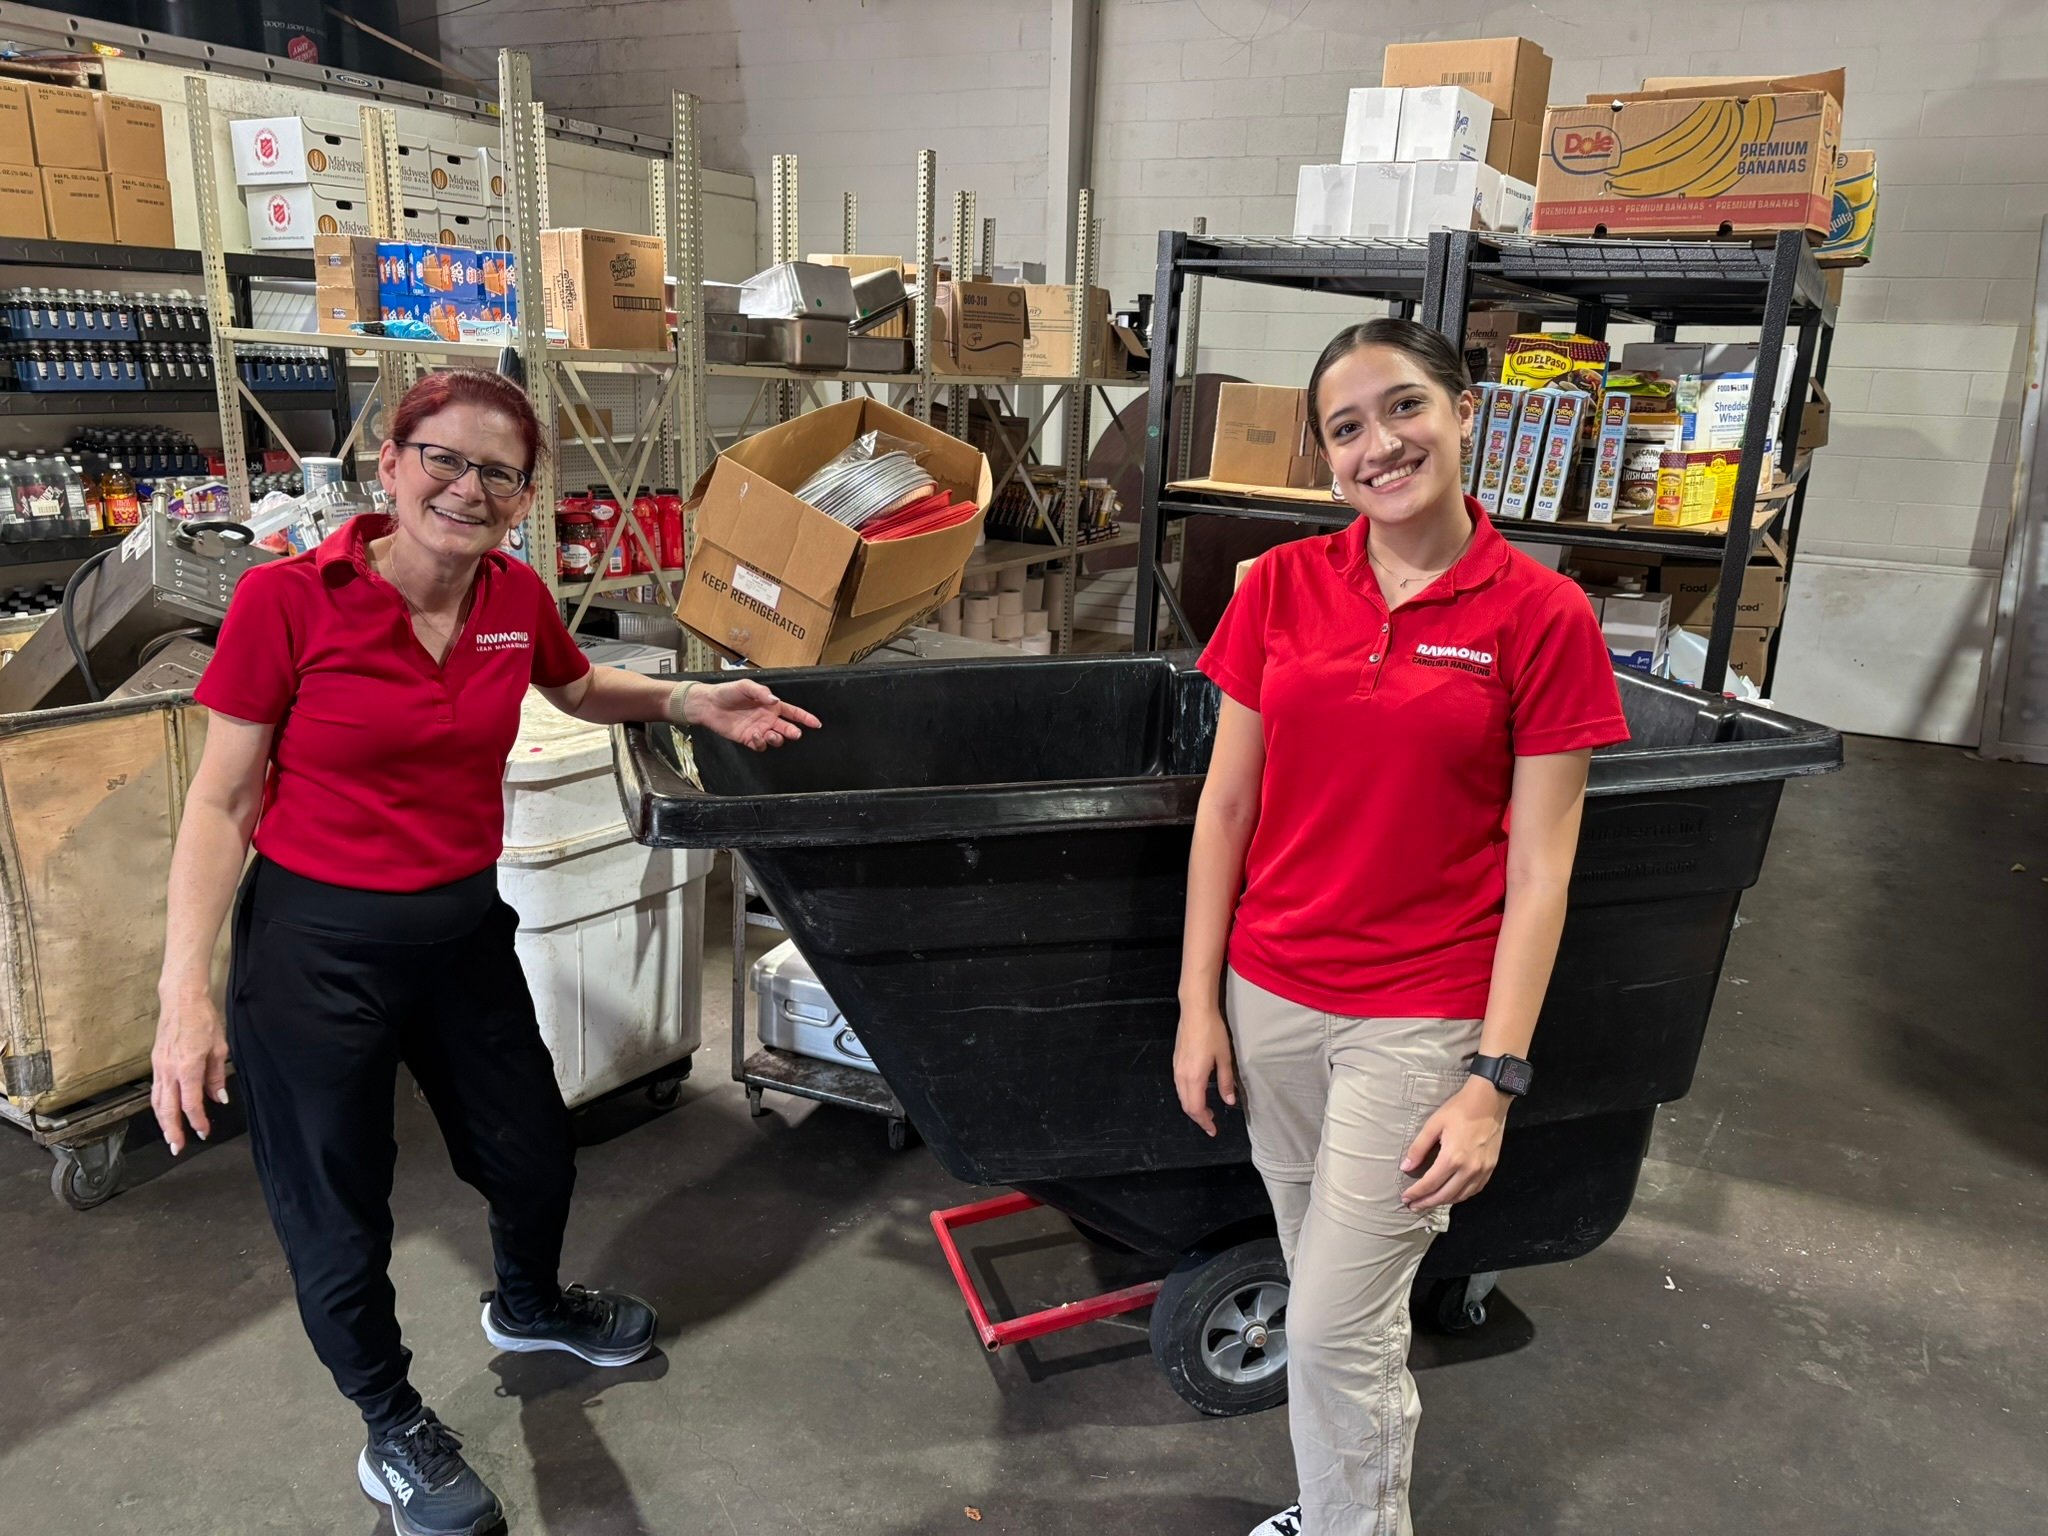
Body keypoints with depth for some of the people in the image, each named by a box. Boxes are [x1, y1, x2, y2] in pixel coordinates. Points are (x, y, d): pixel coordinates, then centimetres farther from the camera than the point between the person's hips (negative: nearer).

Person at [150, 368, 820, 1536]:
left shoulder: (517, 598, -4)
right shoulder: (288, 599, -18)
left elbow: (579, 687, 18)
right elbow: (223, 802, -12)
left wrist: (695, 704, 2)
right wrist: (187, 991, -17)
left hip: (465, 928, 5)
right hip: (317, 944, -5)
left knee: (534, 1153, 21)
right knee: (338, 1209, 12)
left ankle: (529, 1306, 55)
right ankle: (393, 1429, 40)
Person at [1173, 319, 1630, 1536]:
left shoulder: (1543, 617, -10)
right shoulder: (1282, 585, -1)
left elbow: (1539, 872, -8)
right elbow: (1226, 807, 2)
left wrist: (1495, 1079, -11)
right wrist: (1199, 1004, 1)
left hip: (1419, 1020, -3)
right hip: (1270, 998, 4)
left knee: (1339, 1329, 3)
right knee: (1330, 1291, 19)